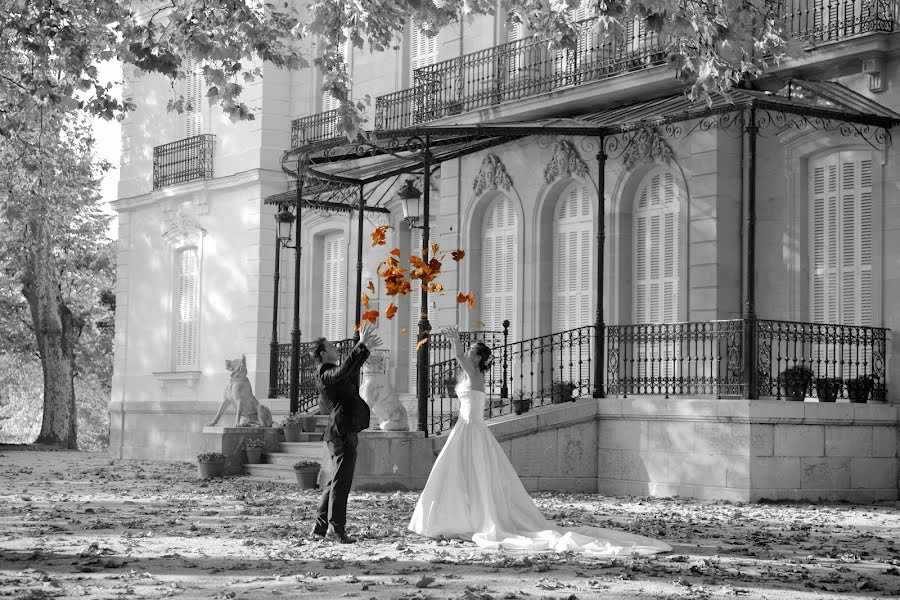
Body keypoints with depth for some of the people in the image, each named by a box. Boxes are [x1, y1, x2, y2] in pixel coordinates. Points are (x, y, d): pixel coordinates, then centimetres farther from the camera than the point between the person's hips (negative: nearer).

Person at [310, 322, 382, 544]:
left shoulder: (331, 374, 21)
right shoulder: (325, 374, -11)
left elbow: (350, 371, 38)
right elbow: (344, 370, -31)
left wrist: (365, 349, 33)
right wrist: (362, 346, -34)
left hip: (343, 432, 11)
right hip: (342, 433, -11)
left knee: (336, 481, 14)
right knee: (341, 481, -12)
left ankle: (321, 525, 17)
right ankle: (336, 527, -13)